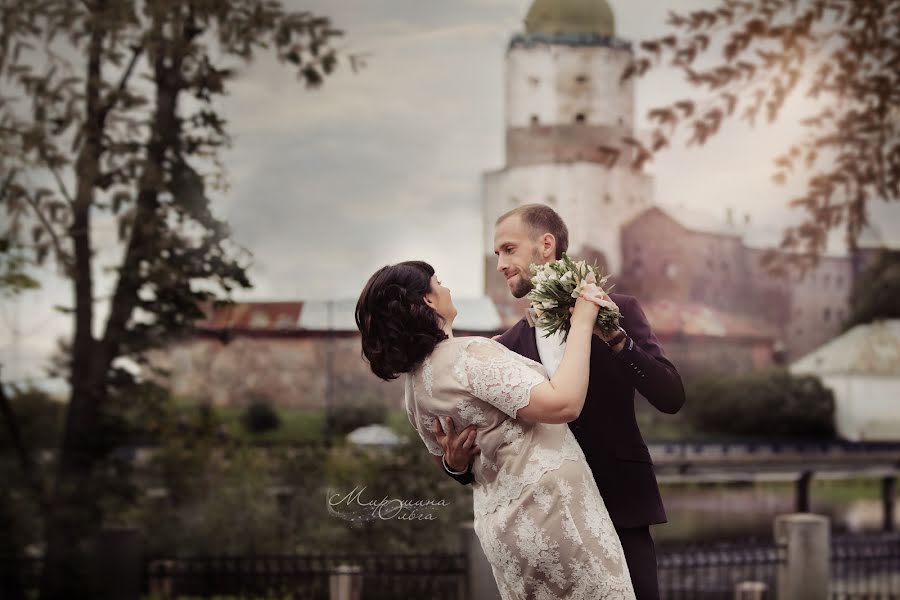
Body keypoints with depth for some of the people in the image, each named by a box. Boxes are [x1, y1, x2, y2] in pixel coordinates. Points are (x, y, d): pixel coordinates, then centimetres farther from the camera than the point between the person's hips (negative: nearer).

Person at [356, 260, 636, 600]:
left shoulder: (415, 388, 10)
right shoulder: (470, 354, -18)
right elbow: (564, 403, -25)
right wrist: (581, 323, -15)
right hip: (550, 512, -9)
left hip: (503, 529, 9)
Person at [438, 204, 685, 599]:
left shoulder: (618, 311, 2)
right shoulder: (507, 347, 10)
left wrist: (616, 337, -20)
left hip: (620, 511, -2)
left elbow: (671, 398, -7)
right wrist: (458, 461, -13)